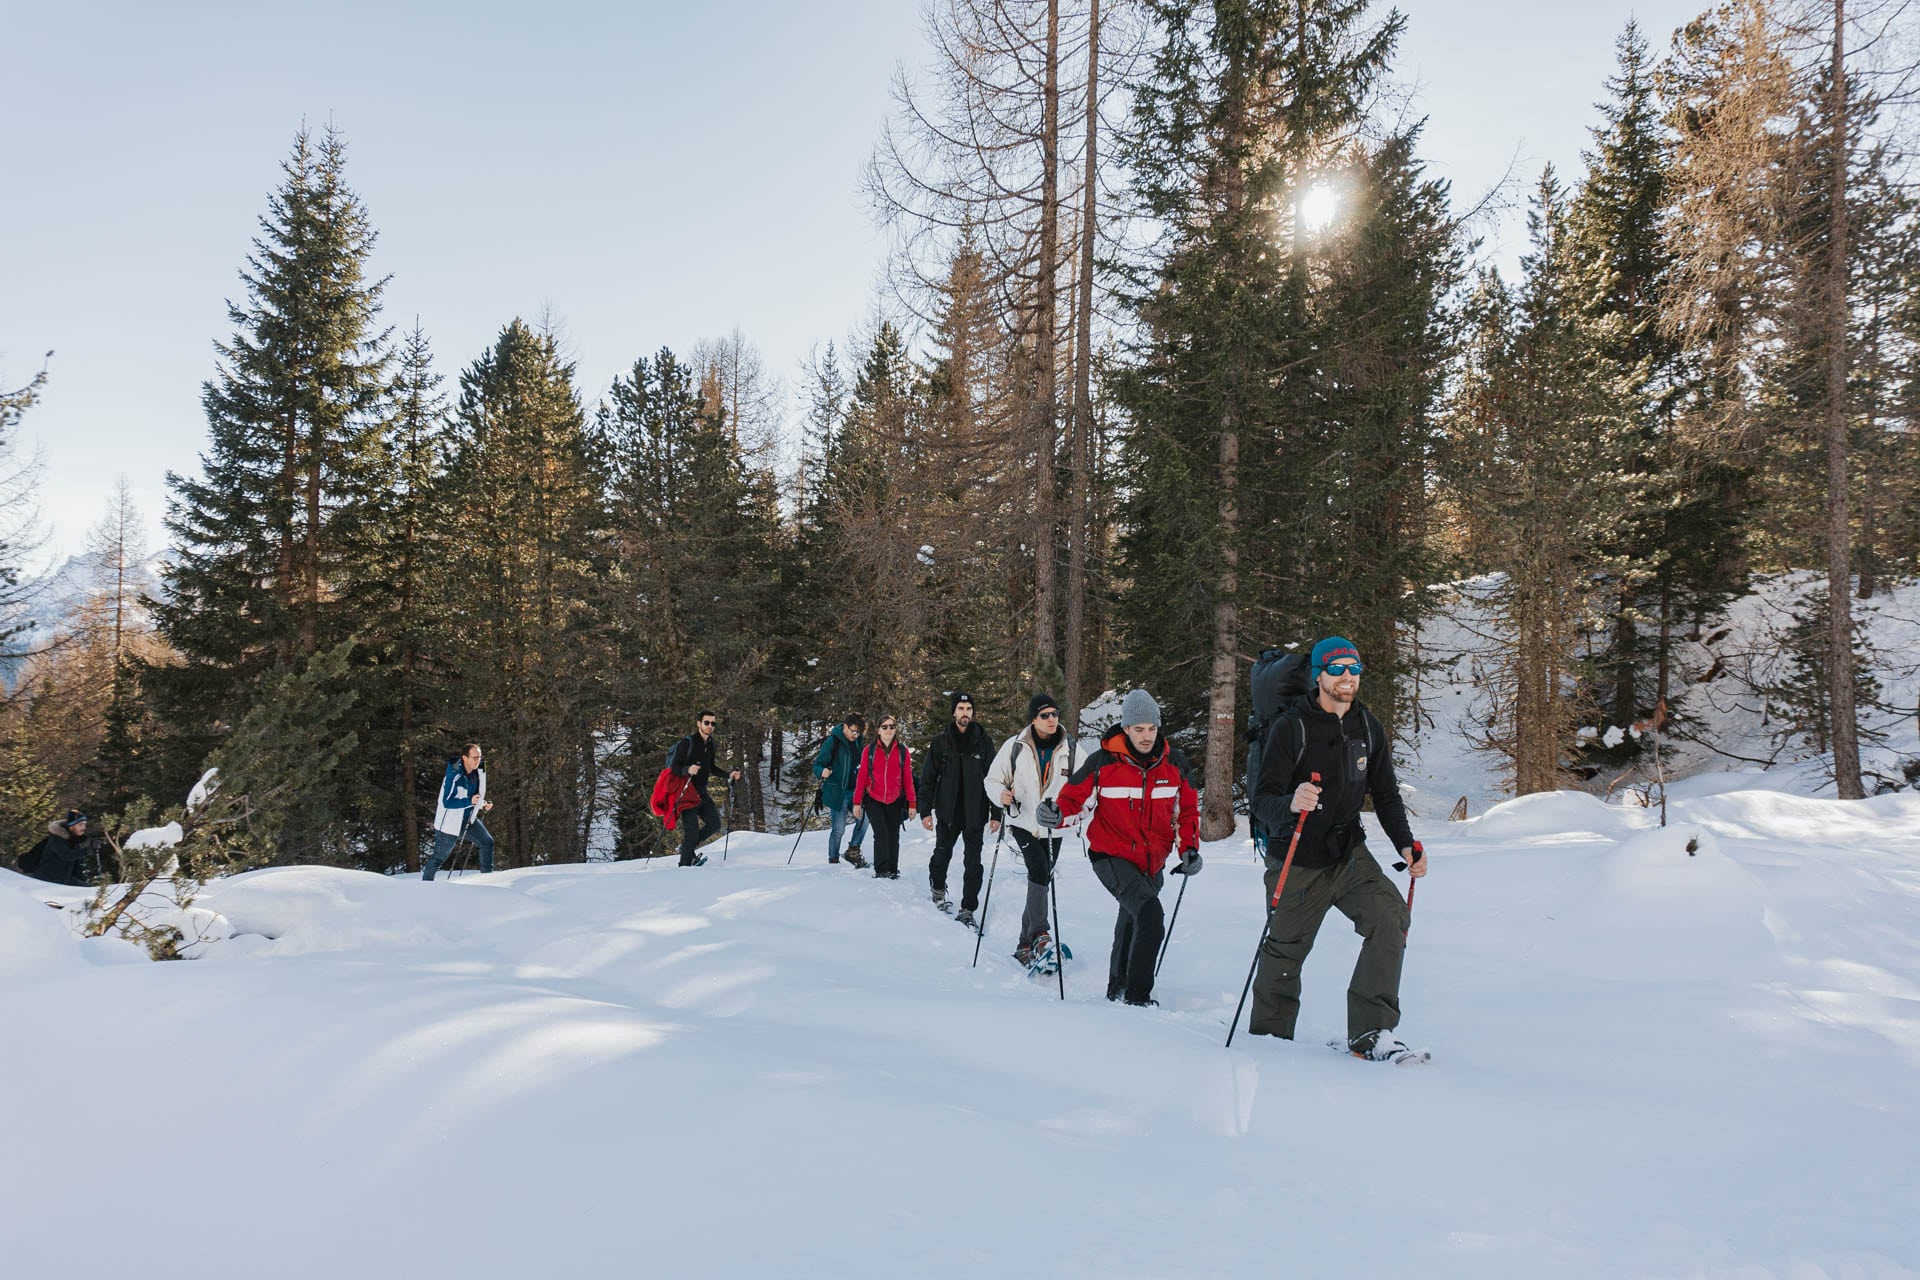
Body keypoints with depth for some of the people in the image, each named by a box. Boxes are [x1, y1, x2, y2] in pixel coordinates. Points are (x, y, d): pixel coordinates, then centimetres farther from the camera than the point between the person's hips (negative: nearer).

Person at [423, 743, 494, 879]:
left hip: (468, 820, 6)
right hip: (450, 822, -6)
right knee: (439, 857, 6)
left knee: (487, 841, -6)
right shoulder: (454, 776, -24)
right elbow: (447, 802, -27)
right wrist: (469, 801, -33)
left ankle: (487, 875, 4)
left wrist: (483, 804, -5)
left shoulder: (477, 774, -1)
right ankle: (426, 881, 25)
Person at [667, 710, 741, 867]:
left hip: (701, 791, 7)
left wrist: (729, 776, 9)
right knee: (692, 830, -10)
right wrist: (688, 770, -37)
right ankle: (685, 865, 4)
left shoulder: (710, 744, 9)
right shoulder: (687, 742, -15)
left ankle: (687, 846, 22)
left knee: (714, 824, 5)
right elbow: (674, 767, -18)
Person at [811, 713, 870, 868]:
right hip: (837, 792, -5)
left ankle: (853, 851, 7)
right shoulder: (832, 742, -10)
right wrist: (822, 772, -32)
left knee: (863, 819, -10)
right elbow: (818, 764, -11)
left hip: (854, 790, 5)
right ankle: (833, 861, 10)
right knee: (838, 828, -3)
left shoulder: (858, 743, 10)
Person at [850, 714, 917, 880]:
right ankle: (881, 870, -3)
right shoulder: (869, 750, 0)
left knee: (893, 836, 4)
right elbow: (861, 777, 1)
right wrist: (857, 802, -2)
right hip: (873, 800, -2)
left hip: (895, 802, 2)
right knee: (881, 834, -13)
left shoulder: (902, 751, 3)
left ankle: (892, 870, 17)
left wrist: (912, 803, -1)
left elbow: (908, 778, 4)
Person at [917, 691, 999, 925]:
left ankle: (967, 909, 7)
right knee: (942, 855, 15)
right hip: (947, 812, 1)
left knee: (974, 863, -1)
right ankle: (938, 890, 41)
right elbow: (927, 778, 3)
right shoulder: (941, 741, 1)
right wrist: (925, 811, -2)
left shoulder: (983, 741, 1)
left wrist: (996, 813, -2)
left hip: (975, 813, -1)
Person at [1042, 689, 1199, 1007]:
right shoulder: (1102, 762, -14)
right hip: (1112, 857, -5)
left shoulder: (1174, 762, -2)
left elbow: (1188, 808, 9)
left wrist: (1190, 848, -1)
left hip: (1152, 862, 5)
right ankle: (1137, 996, -12)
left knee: (1131, 924, 22)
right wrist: (1057, 812, -25)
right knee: (1151, 917, -23)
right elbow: (1074, 794, -4)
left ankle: (1117, 989, 42)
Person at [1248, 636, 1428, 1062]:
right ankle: (1268, 1037, 30)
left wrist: (1405, 843, -6)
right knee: (1285, 951, 7)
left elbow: (1385, 795, 10)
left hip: (1350, 855, 4)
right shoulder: (1290, 728, -15)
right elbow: (1262, 801, -19)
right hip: (1297, 862, -4)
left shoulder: (1368, 728, 2)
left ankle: (1370, 1032, -13)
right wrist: (1291, 804, -43)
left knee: (1390, 917, -18)